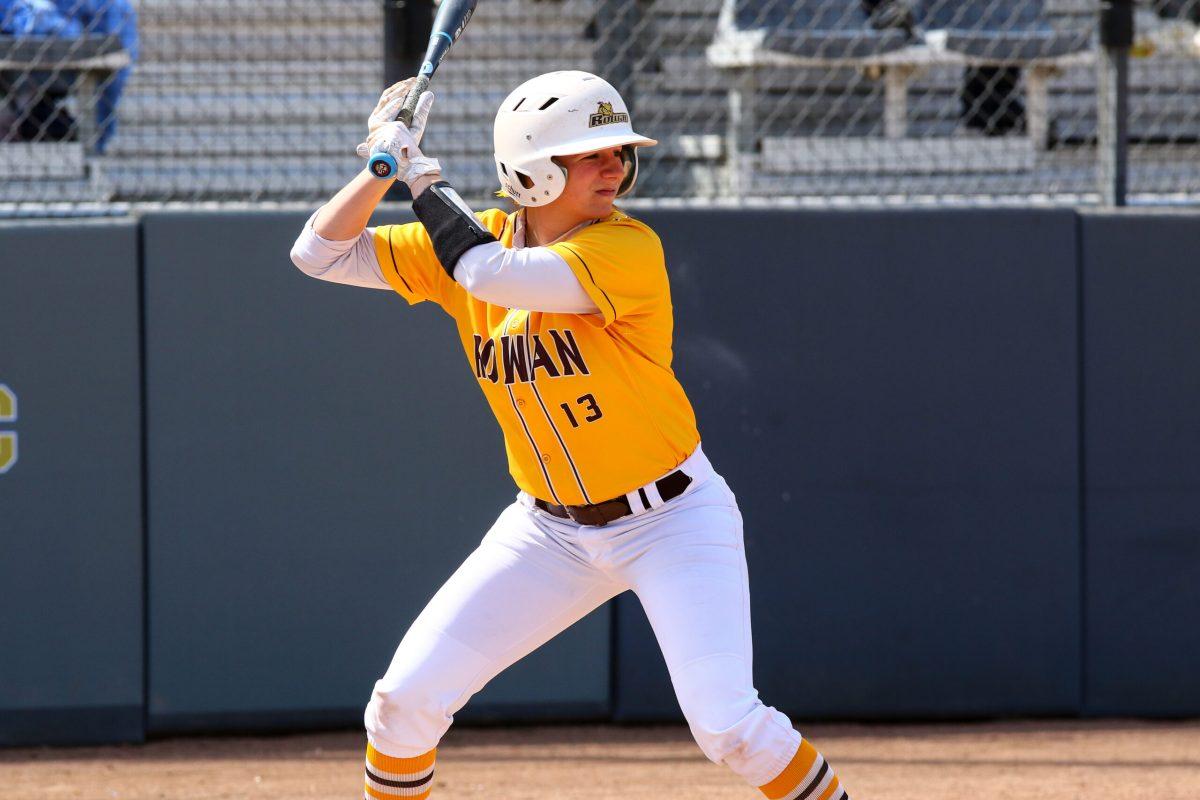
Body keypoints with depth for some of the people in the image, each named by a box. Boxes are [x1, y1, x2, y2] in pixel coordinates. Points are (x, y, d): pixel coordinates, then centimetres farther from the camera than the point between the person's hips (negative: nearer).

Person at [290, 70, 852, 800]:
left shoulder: (629, 248, -21)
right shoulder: (474, 238, -3)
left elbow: (490, 273, -33)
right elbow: (320, 253, -2)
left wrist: (423, 174, -22)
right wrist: (387, 165, -17)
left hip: (672, 520, -5)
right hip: (552, 532, 5)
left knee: (727, 725, -20)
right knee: (406, 699, -2)